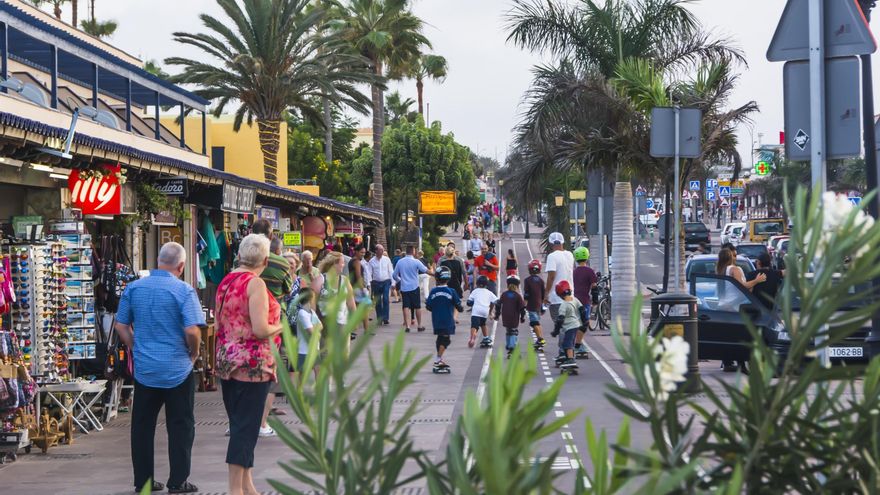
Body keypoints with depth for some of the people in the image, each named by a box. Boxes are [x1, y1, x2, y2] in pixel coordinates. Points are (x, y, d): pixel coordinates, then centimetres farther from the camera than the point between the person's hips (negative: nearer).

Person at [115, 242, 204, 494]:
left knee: (142, 426, 12)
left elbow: (121, 326, 5)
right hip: (177, 369, -4)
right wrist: (194, 353, 0)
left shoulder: (133, 288, 1)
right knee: (180, 426, 7)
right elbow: (192, 331, -19)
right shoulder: (184, 290, -13)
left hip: (144, 369, 4)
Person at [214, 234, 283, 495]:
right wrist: (279, 327, -4)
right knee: (246, 427, -4)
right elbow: (260, 329, -22)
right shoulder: (255, 283, -16)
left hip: (227, 360, 8)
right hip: (252, 363, -8)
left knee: (239, 424, 14)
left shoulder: (226, 282, 9)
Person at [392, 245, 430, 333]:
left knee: (406, 307, 1)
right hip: (414, 287, -2)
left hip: (404, 287, 2)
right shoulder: (416, 262, -9)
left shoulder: (400, 262, 0)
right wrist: (434, 273, 15)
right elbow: (426, 270, -2)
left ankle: (407, 326, -7)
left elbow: (394, 275, 6)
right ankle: (419, 326, 15)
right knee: (417, 307, 9)